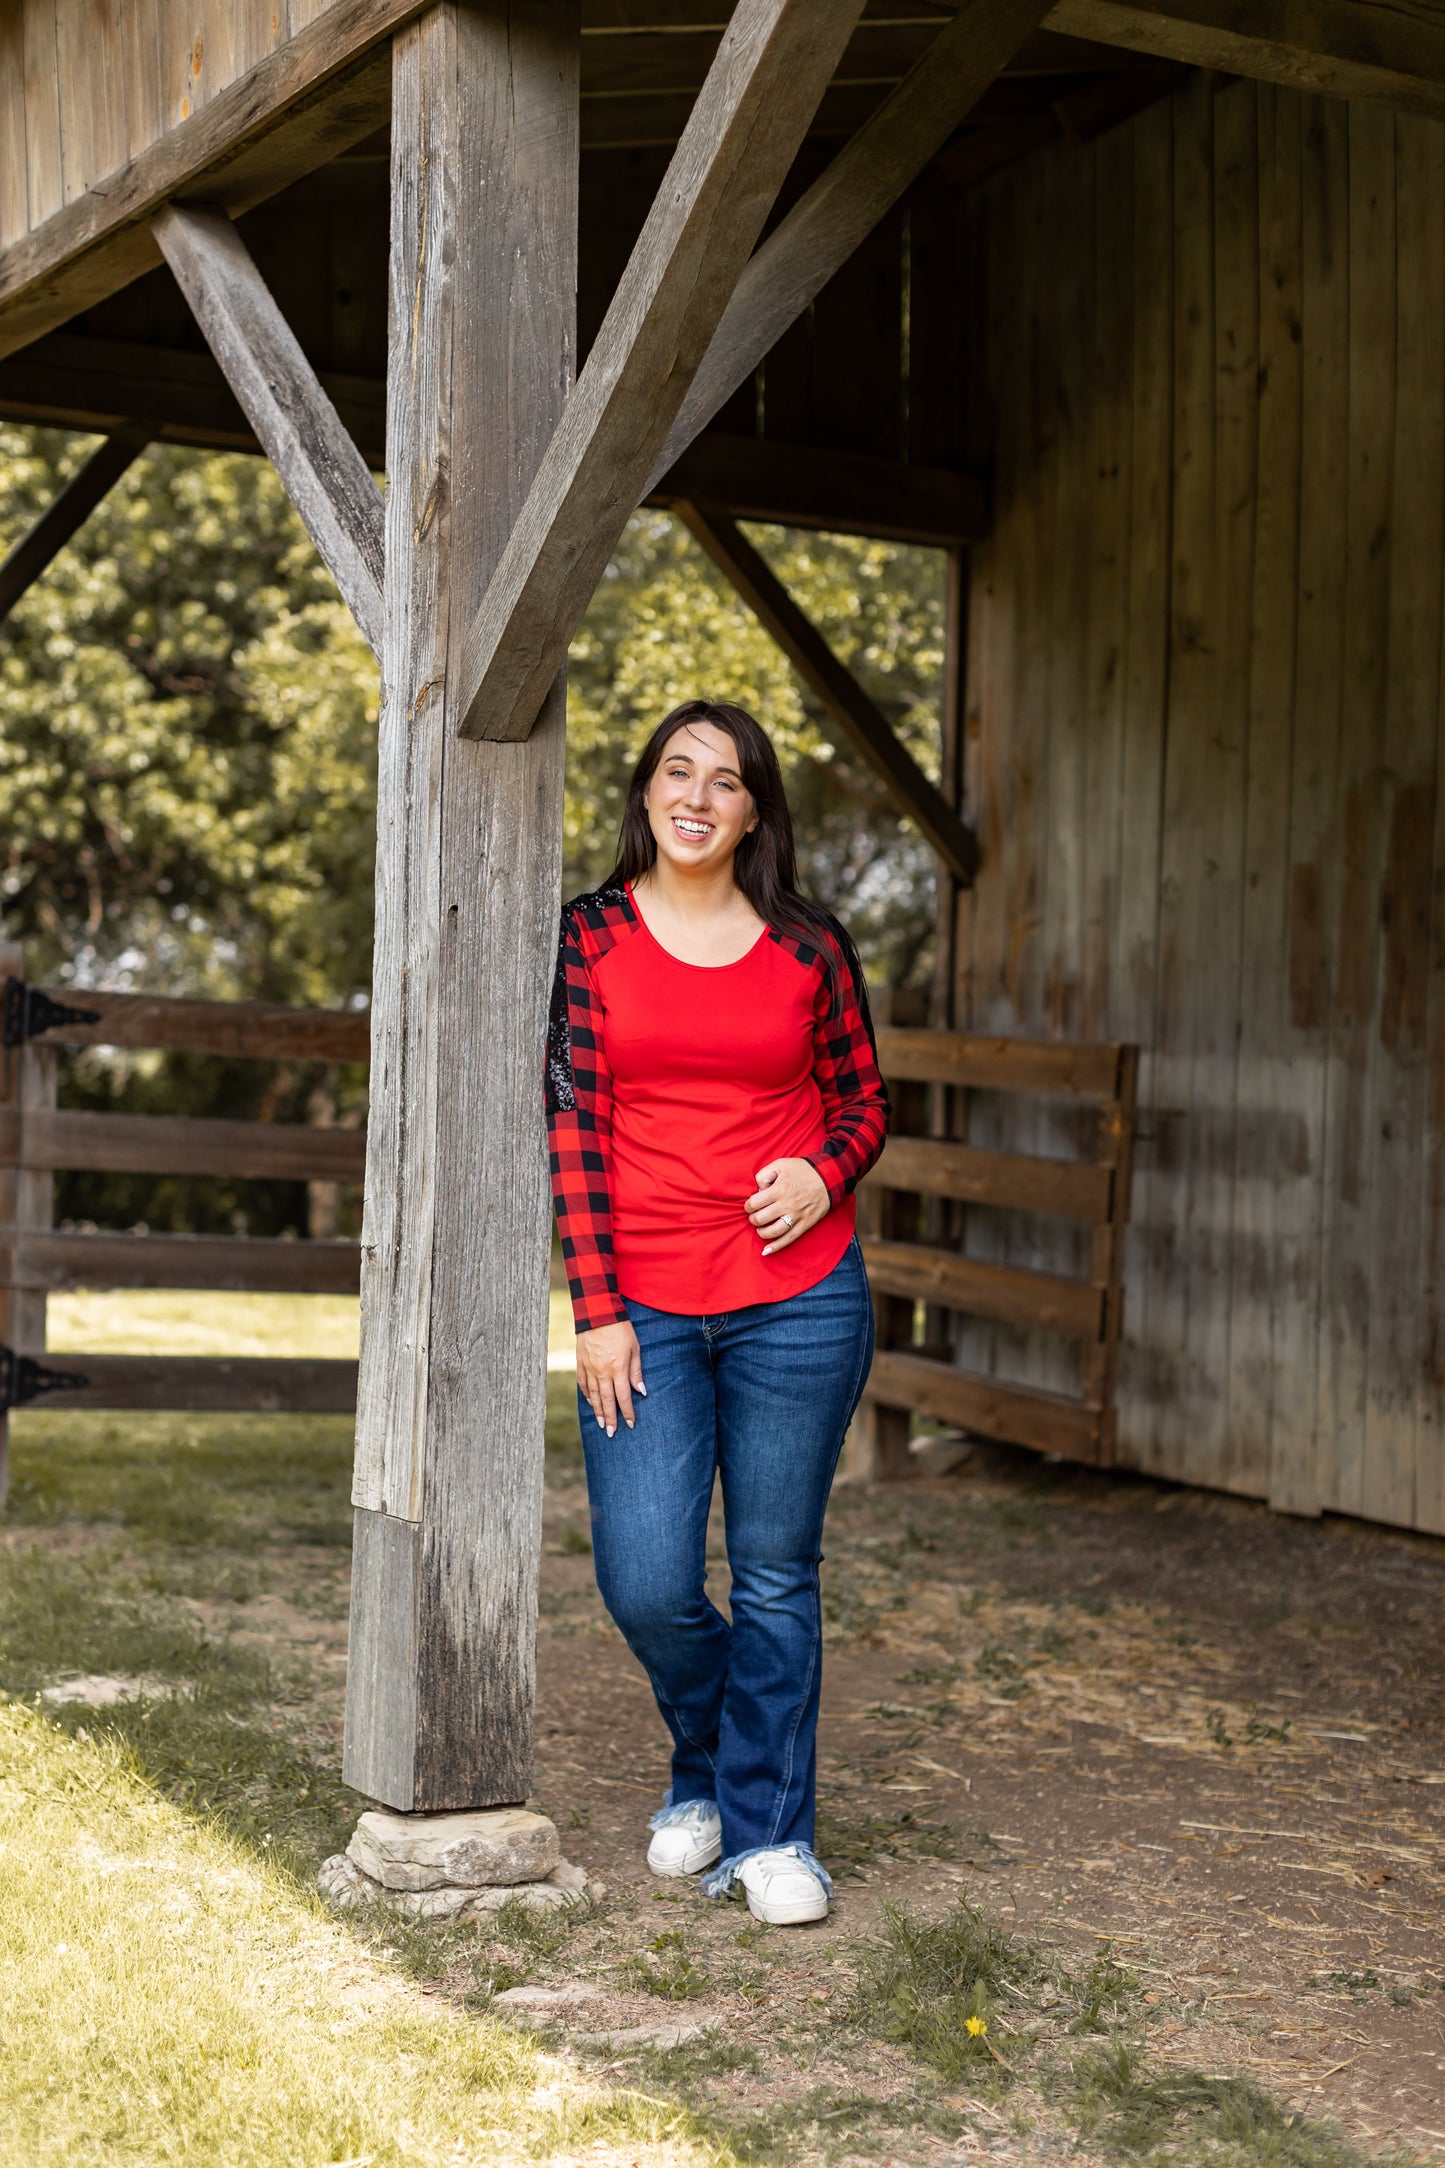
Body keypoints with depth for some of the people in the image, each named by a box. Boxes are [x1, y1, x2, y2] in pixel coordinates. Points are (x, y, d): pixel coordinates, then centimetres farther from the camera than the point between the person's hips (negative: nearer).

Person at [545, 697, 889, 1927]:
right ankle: (707, 1765, 28)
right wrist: (598, 1310, -7)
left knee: (775, 1576, 5)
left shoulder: (810, 948, 4)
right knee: (646, 1586, -4)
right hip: (644, 1309, 0)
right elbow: (572, 1122, -1)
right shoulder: (592, 937, 3)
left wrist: (822, 1172, -9)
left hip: (799, 1299, 0)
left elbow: (862, 1103, 14)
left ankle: (767, 1832, 20)